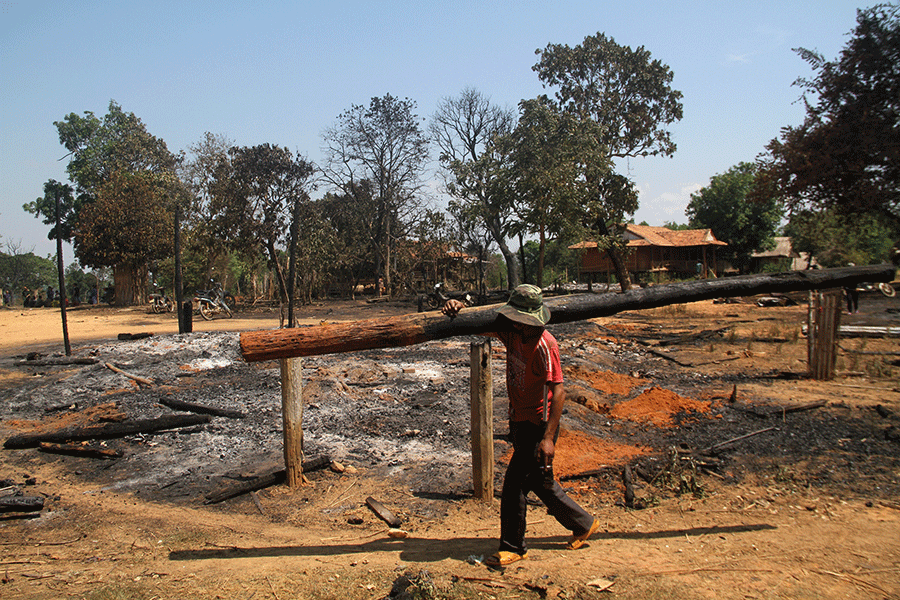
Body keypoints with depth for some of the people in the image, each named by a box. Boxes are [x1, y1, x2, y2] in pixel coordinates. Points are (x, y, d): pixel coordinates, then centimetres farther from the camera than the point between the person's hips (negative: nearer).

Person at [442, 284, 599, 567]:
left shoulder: (544, 345, -23)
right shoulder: (511, 333, -2)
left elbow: (559, 391, -25)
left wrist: (548, 437, -28)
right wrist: (458, 307, -17)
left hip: (538, 425, -8)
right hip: (520, 421, 8)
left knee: (514, 484, -3)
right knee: (539, 480, 19)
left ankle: (513, 547, 15)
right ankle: (583, 523, 37)